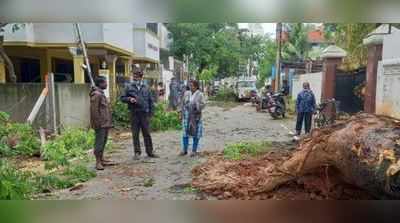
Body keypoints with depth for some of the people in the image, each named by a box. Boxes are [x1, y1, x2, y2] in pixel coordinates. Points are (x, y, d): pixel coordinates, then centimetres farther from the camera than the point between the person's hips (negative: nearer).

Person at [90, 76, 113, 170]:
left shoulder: (101, 93, 17)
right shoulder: (96, 94, -14)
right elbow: (94, 110, -20)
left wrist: (108, 122, 20)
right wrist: (98, 123, -21)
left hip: (105, 123, 10)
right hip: (100, 124, -10)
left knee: (103, 142, 15)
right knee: (99, 142, -5)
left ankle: (102, 159, 25)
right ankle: (98, 162, 2)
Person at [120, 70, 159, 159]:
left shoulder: (146, 88, 9)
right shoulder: (129, 87, 5)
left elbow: (151, 101, 13)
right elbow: (122, 98, 8)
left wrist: (151, 112, 6)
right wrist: (129, 99, -12)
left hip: (144, 113, 1)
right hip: (134, 113, -1)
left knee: (147, 133, 6)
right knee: (135, 134, 4)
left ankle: (150, 152, 16)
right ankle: (137, 152, 15)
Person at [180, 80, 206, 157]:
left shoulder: (200, 94, -4)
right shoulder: (186, 93, 7)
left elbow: (203, 105, -7)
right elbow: (183, 104, 10)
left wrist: (196, 106, -25)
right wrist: (183, 115, 7)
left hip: (196, 116, -3)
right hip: (187, 115, 3)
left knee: (195, 133, 3)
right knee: (185, 132, 4)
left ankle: (194, 151, 12)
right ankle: (184, 150, 12)